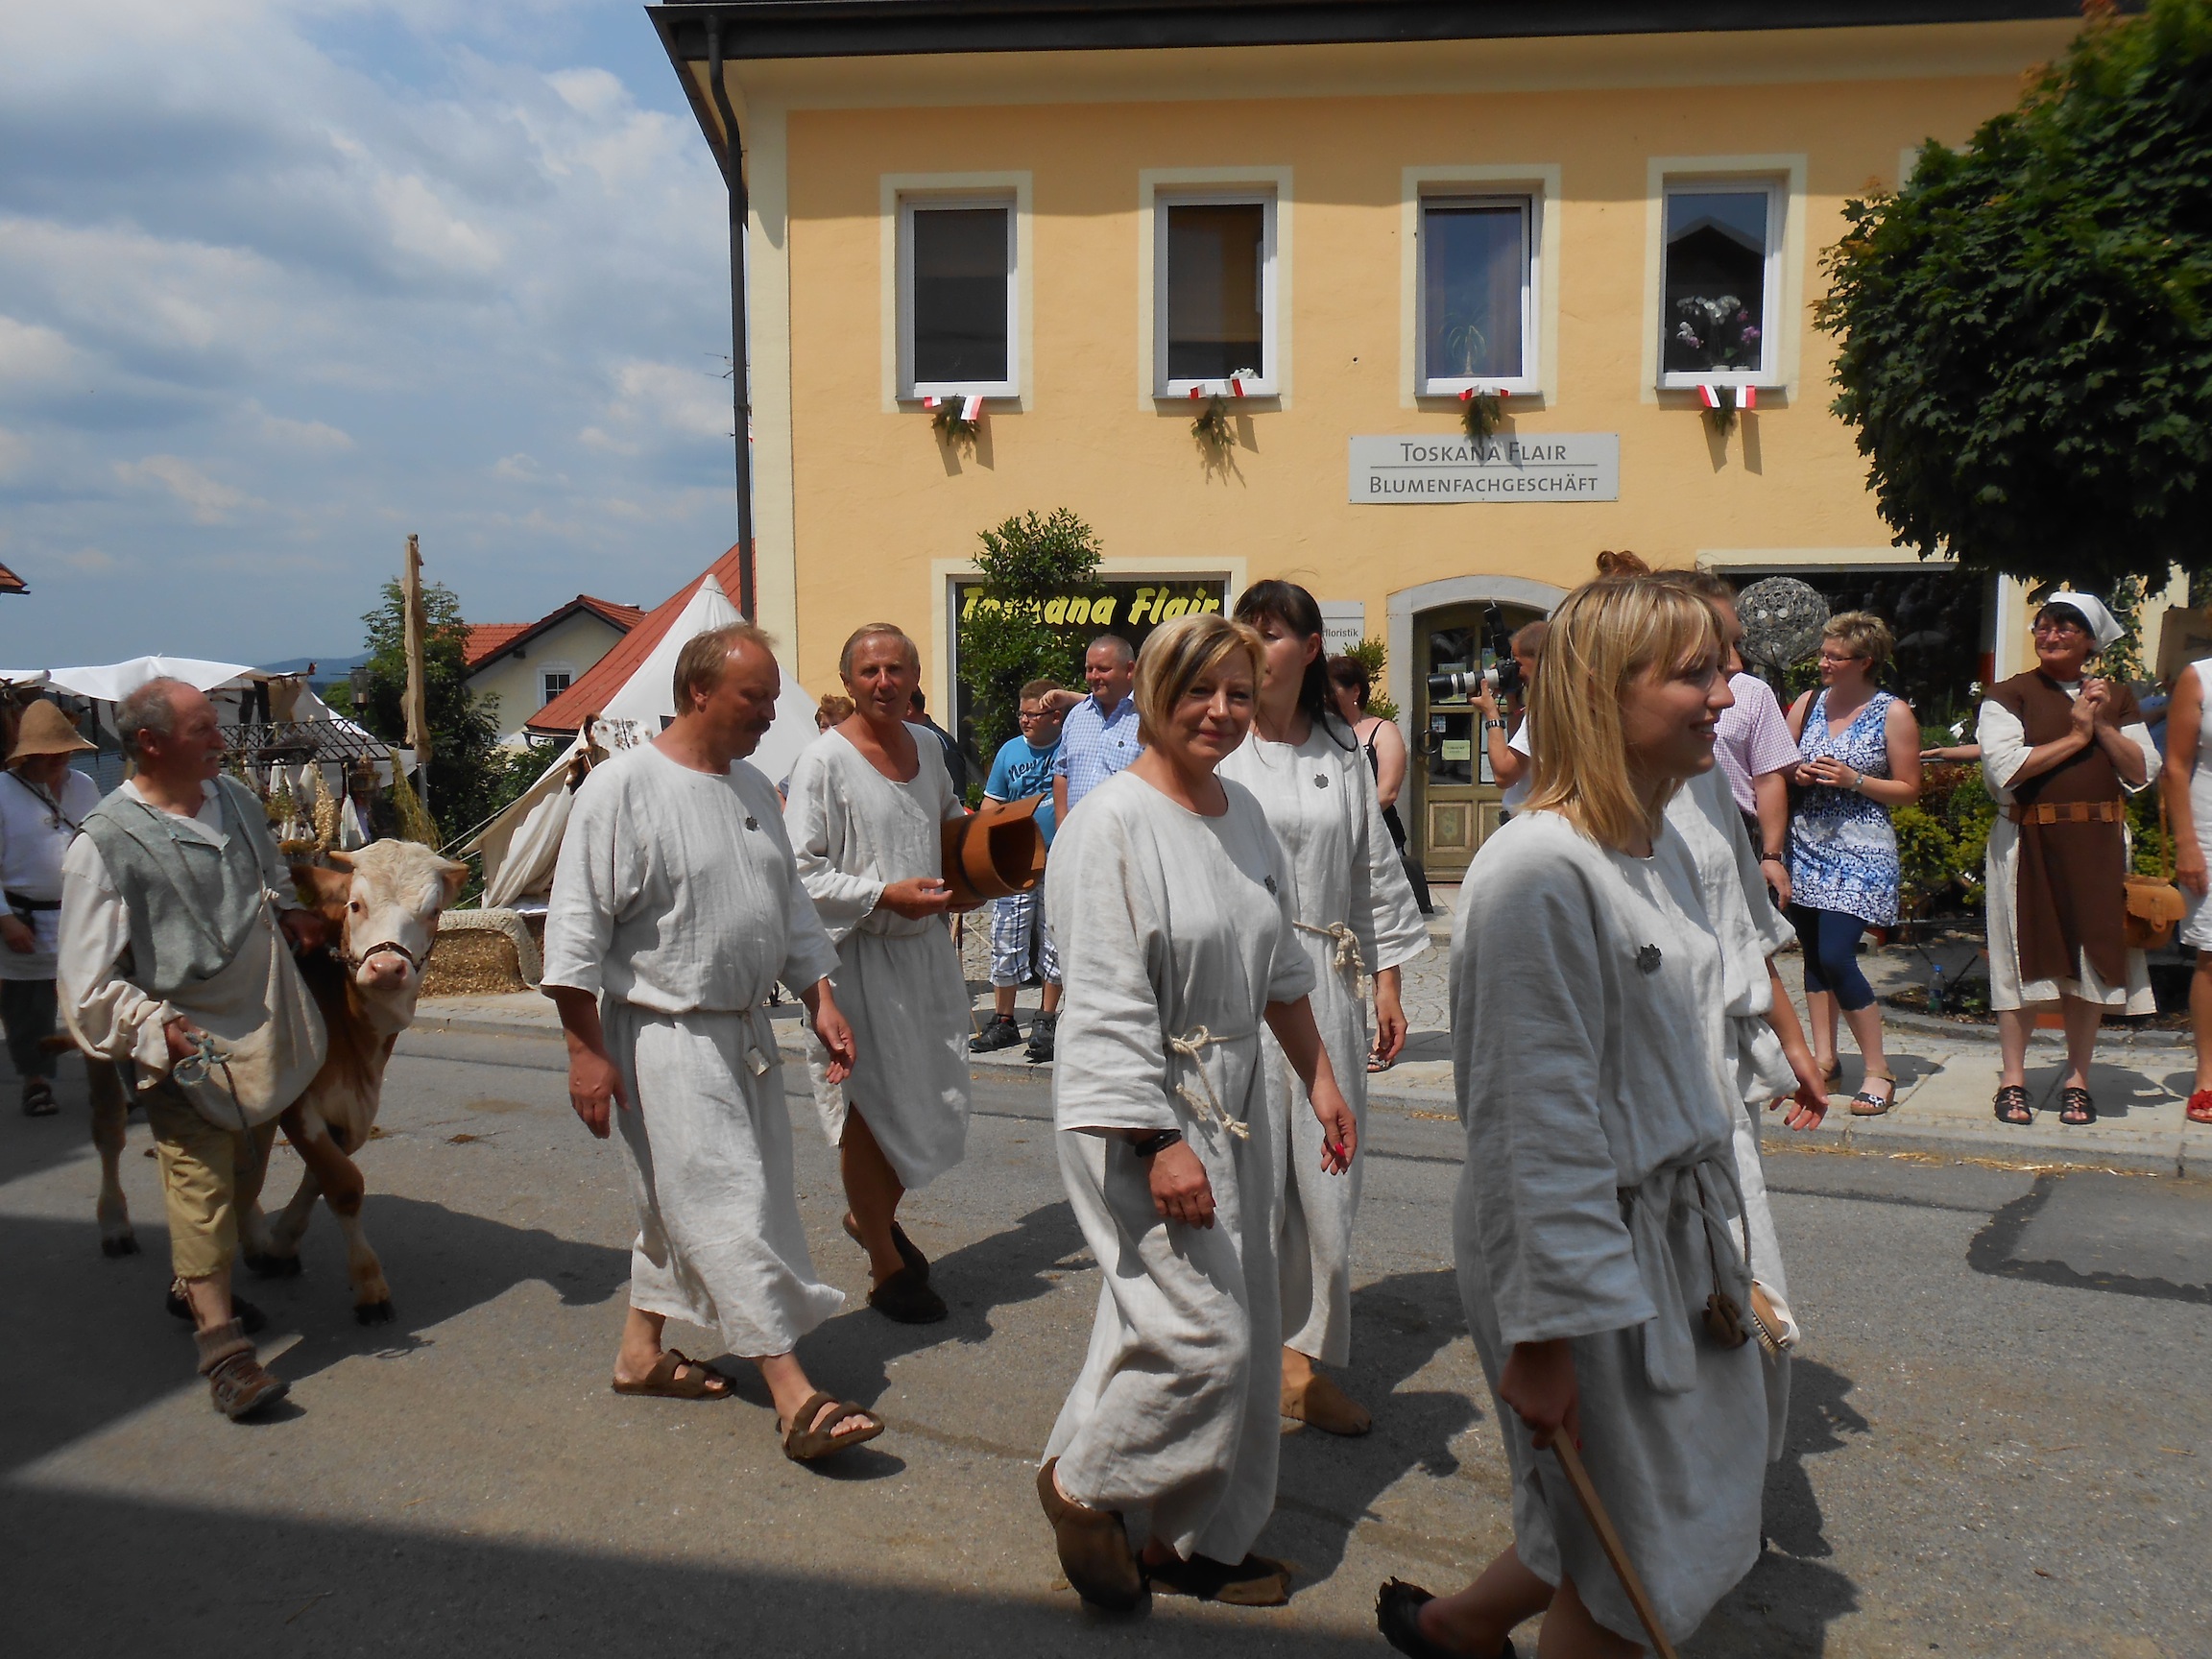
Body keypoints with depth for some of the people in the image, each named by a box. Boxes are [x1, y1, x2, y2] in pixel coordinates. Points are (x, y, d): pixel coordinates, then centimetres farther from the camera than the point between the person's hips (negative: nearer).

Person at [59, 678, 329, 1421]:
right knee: (201, 1191, -6)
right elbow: (90, 981, -15)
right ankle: (222, 1346, 2)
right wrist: (159, 1027, -27)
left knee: (245, 1178, 20)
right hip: (186, 1051, -7)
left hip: (269, 1033, 7)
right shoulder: (104, 844, -15)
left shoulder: (236, 801, 4)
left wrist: (289, 910, 6)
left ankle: (200, 1287, 41)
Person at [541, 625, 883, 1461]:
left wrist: (822, 1000, 10)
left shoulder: (753, 789, 11)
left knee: (679, 1203, 17)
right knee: (729, 1206, -8)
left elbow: (791, 905, 19)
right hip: (666, 1038, -8)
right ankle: (795, 1397, -6)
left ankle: (642, 1350, 33)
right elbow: (577, 926, -14)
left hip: (744, 1031, 8)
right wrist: (586, 1050, -16)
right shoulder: (624, 786, -13)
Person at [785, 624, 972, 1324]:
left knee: (938, 1101, 13)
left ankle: (873, 1215, 39)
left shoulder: (926, 749, 9)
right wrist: (885, 894, -22)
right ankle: (886, 1268, 20)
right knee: (870, 1110, 3)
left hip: (927, 947, 7)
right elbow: (800, 873, -16)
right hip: (859, 955, -7)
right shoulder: (824, 760, -12)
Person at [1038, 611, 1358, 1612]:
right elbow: (1107, 1004, -19)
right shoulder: (1111, 825, -16)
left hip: (1231, 1106, 8)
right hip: (1140, 1113, -8)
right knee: (1201, 1335, -9)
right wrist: (1159, 1143, -22)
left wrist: (1319, 1077, 18)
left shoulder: (1245, 815, 9)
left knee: (1243, 1335, 13)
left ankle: (1199, 1540, 30)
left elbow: (1280, 968, 20)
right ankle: (1080, 1481, 17)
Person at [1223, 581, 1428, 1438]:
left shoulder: (1341, 754, 9)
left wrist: (1387, 980, 12)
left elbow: (1376, 871, 15)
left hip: (1325, 982, 4)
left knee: (1327, 1175, 7)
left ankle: (1308, 1353, 22)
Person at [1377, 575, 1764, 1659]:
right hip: (1581, 1242, -9)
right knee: (1633, 1570, 8)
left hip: (1673, 1231, 9)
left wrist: (1714, 1232, 19)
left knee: (1703, 1511, 20)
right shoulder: (1540, 870, -22)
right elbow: (1540, 1120, -23)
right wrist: (1544, 1332, -20)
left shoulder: (1663, 853, 8)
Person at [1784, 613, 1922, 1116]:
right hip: (1806, 844, 5)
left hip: (1861, 852, -5)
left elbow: (1908, 790, -2)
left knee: (1836, 957, -13)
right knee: (1813, 955, 7)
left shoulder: (1893, 713, -3)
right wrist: (1798, 774, -6)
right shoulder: (1808, 703, 9)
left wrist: (1854, 779, -16)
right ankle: (1824, 1057, 18)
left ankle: (1878, 1071, -2)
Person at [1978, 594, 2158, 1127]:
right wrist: (2075, 736, -8)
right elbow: (2005, 767, -14)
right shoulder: (2009, 696, 1)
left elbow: (2141, 773, 4)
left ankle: (2077, 1079, 16)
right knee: (2027, 960, -1)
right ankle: (2012, 1080, 8)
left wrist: (2104, 726, -8)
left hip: (2099, 845, 3)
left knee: (2092, 960, 5)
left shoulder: (2116, 698, 13)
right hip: (2029, 844, -3)